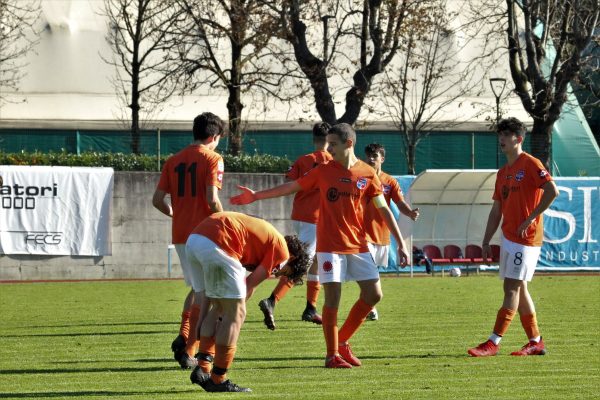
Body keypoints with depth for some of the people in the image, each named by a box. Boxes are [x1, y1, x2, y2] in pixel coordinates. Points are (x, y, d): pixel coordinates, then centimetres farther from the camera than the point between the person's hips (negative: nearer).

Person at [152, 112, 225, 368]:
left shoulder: (173, 161, 10)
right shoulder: (212, 159, -7)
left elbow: (157, 200, 7)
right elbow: (212, 199, -17)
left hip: (180, 234, 6)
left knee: (197, 288, 21)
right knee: (206, 293, 3)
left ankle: (183, 337, 4)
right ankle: (189, 350, 0)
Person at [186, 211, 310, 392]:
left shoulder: (263, 234, 33)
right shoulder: (282, 250, 7)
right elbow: (250, 284, 3)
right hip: (217, 244, -9)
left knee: (218, 308, 20)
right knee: (235, 314, 2)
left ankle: (202, 369, 15)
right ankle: (218, 380, 4)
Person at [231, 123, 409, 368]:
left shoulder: (367, 174, 2)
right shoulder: (323, 171, 2)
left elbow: (383, 210, 5)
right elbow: (291, 187, 9)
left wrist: (400, 244, 3)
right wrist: (256, 196, 6)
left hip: (358, 245, 2)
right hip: (330, 245, -2)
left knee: (374, 295, -1)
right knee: (333, 299, -8)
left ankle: (342, 341, 16)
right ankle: (332, 355, 2)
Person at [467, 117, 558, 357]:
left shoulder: (530, 164, -9)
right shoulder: (502, 173, 16)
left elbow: (552, 191, -20)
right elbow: (496, 211, 18)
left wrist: (530, 218, -19)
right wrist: (486, 242, 14)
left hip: (526, 238, -9)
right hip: (508, 238, 9)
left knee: (512, 288, -10)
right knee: (518, 289, 10)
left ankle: (493, 343, -13)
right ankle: (536, 342, 17)